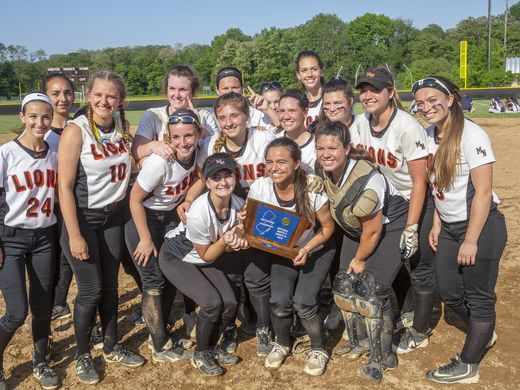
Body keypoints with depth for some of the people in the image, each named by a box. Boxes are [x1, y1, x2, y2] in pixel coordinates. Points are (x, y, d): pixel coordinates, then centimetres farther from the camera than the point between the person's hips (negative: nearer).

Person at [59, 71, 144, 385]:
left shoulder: (122, 125, 0)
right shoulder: (76, 130, -17)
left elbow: (132, 158, 19)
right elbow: (65, 186, -18)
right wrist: (75, 235, -19)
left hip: (114, 216, 5)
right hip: (82, 218, -5)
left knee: (110, 286, 14)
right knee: (91, 291, 1)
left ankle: (112, 348, 32)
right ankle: (82, 355, 23)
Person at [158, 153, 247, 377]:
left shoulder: (239, 205, -18)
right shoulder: (198, 213, -35)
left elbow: (226, 247, -3)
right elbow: (206, 256, -19)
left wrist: (236, 244, -25)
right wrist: (224, 241, -35)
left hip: (207, 258, 6)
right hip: (176, 258, -6)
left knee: (231, 303, -8)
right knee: (212, 302, -20)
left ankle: (211, 347, 19)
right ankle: (200, 354, 6)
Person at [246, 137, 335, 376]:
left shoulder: (312, 191, -28)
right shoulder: (259, 188, -22)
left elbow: (328, 227, -12)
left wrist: (307, 249, -26)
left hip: (316, 250, -2)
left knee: (302, 303, -17)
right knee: (279, 302, -14)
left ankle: (319, 350, 13)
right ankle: (282, 344, 19)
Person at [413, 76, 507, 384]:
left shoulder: (471, 135, -19)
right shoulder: (429, 136, 3)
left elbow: (484, 192, -20)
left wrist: (471, 241, -20)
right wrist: (437, 225, 10)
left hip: (481, 225, -8)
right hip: (448, 228, 8)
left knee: (478, 296, 6)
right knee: (449, 292, 17)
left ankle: (468, 365, 22)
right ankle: (484, 334, 44)